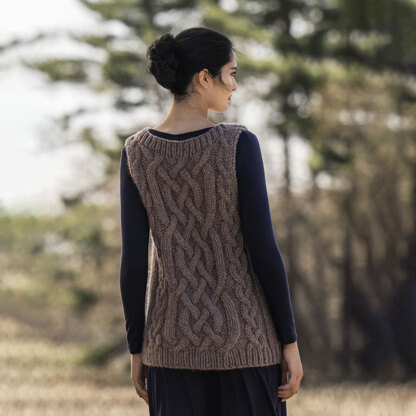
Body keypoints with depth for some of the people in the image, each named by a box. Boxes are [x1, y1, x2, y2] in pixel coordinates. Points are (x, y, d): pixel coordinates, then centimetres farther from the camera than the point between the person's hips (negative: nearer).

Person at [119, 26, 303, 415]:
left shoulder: (137, 152, -4)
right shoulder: (238, 144, -14)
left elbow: (133, 261, -3)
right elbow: (263, 248, -14)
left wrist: (137, 350, 7)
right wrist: (290, 342, -6)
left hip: (177, 338, 3)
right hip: (241, 337, -3)